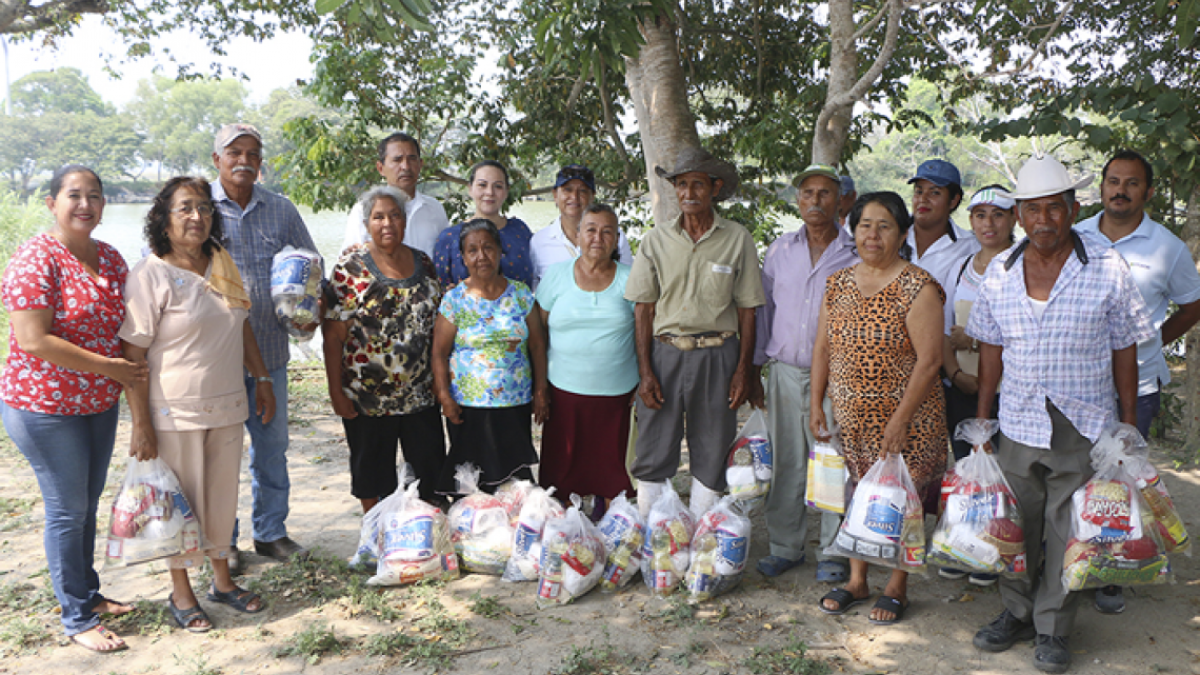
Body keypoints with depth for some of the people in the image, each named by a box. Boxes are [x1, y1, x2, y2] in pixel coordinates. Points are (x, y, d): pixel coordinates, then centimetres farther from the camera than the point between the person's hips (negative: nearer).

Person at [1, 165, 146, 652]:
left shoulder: (110, 258, 5)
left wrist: (133, 374, 2)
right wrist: (107, 366, -20)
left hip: (100, 405, 7)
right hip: (46, 407, -7)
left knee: (88, 504, 18)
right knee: (67, 510, 2)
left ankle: (88, 592, 35)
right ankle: (77, 619, 15)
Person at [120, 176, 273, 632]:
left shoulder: (224, 267, 7)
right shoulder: (151, 275, -12)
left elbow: (242, 327, 18)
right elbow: (132, 353, -15)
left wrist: (262, 379, 16)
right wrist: (141, 425, -17)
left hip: (227, 406, 6)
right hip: (175, 411, -5)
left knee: (223, 495, 15)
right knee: (182, 501, 7)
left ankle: (222, 579, 33)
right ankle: (181, 593, 26)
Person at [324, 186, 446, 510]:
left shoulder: (423, 263, 5)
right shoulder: (350, 268, -7)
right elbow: (333, 335, -9)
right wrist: (336, 392, -12)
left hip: (421, 394, 4)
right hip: (368, 397, -3)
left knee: (432, 471, 10)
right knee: (372, 472, 11)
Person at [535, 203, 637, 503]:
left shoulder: (630, 279, 3)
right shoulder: (556, 275, 4)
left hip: (616, 391, 0)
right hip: (564, 390, 1)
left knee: (611, 465, 7)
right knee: (562, 467, 8)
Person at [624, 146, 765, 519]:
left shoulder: (738, 239, 1)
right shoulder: (656, 240, 4)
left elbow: (746, 310, 3)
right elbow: (643, 309, 4)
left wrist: (744, 370, -2)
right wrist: (645, 372, -2)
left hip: (718, 355, 0)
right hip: (665, 352, 1)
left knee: (712, 455, 7)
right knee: (653, 451, 4)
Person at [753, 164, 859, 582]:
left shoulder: (855, 255, -1)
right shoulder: (780, 250, 9)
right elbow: (764, 307, 14)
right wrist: (756, 363, 12)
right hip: (785, 371, 3)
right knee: (785, 462, 9)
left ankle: (833, 552, 17)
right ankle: (785, 545, 23)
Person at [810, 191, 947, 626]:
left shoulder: (917, 288, -12)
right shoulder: (838, 284, 6)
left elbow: (929, 359, -15)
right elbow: (823, 349, 10)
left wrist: (901, 419, -17)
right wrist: (816, 405, 5)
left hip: (905, 418, -5)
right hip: (849, 417, 5)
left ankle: (897, 587, 24)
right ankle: (856, 580, 30)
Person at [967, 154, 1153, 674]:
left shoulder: (1107, 269, -6)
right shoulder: (999, 271, 2)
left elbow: (1124, 352, 0)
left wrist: (1129, 426, 0)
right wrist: (981, 419, 9)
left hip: (1083, 428, -2)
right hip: (1018, 424, 3)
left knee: (1066, 531, 7)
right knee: (1016, 525, 13)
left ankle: (1053, 628, 23)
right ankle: (1016, 613, 31)